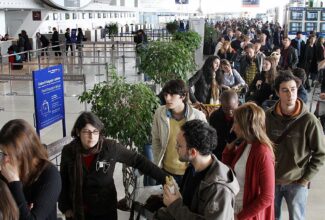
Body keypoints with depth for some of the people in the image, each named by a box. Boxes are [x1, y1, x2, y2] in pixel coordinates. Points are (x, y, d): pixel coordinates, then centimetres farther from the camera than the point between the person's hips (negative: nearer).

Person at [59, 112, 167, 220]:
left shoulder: (110, 147, -18)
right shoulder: (68, 151, -12)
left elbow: (138, 161, -13)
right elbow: (63, 182, 2)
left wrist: (164, 178, -15)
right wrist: (65, 207, 2)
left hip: (105, 210, -1)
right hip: (76, 210, 1)